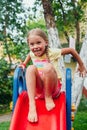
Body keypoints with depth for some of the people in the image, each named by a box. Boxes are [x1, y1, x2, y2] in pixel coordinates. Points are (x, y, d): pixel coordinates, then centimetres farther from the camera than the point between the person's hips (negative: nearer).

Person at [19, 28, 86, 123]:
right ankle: (32, 105, -36)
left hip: (53, 89, -4)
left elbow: (71, 50, 1)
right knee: (31, 68, -26)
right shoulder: (32, 54, 4)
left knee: (48, 67, -33)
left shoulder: (52, 52, -8)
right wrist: (24, 64, 17)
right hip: (38, 89, 4)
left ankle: (49, 97, -12)